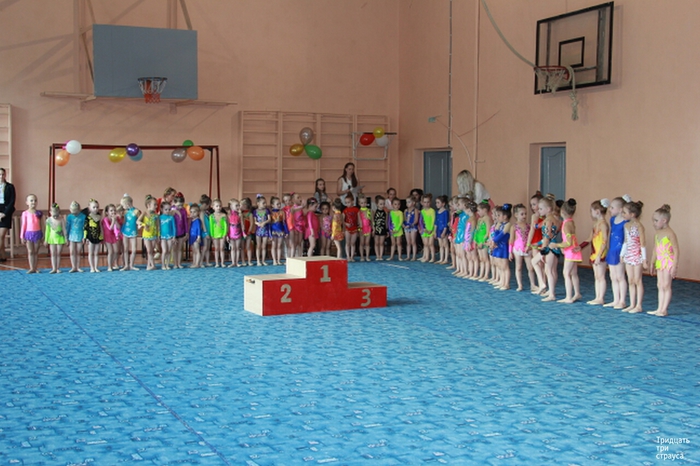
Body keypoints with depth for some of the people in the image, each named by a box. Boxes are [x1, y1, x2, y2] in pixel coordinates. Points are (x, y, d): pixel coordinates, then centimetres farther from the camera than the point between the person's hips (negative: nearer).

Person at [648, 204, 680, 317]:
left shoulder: (670, 234, -16)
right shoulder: (657, 233, 9)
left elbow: (676, 251, -17)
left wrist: (674, 266, -19)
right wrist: (653, 264, 19)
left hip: (668, 262, -8)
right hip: (659, 262, 8)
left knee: (666, 285, -3)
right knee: (660, 285, 10)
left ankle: (664, 309, 3)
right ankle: (659, 309, 15)